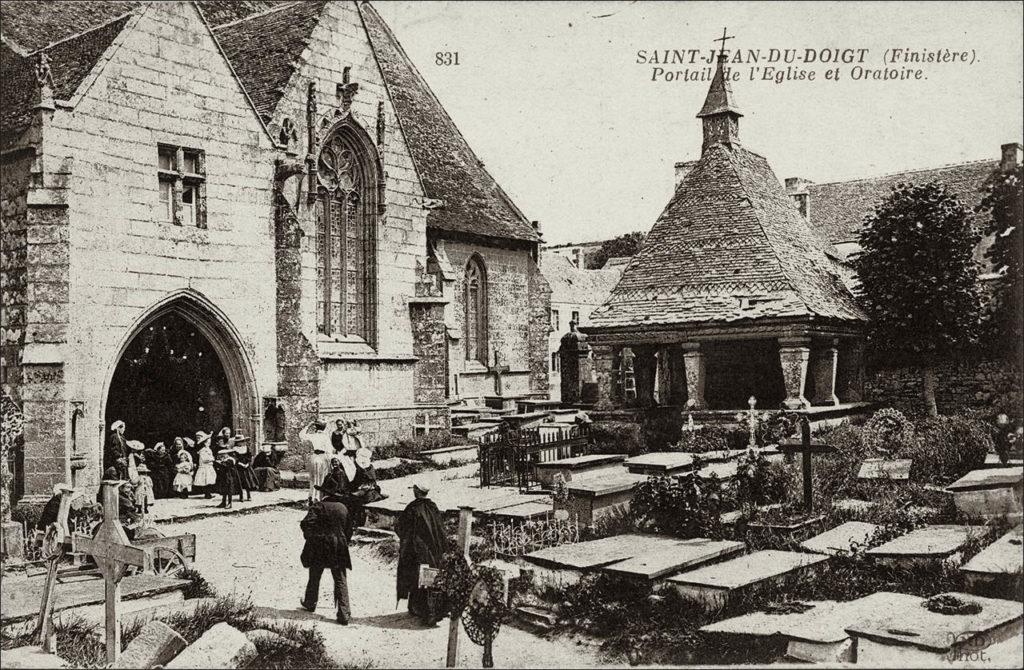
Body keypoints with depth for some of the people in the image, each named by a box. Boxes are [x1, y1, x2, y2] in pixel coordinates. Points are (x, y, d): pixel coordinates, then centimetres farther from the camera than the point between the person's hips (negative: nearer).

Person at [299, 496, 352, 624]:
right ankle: (344, 614, -3)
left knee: (314, 577, 19)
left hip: (319, 548, -3)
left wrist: (309, 537, -2)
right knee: (341, 581, 3)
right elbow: (348, 528, 11)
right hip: (338, 548, 3)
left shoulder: (319, 506, -9)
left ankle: (310, 603, 38)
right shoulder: (343, 508, 6)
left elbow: (306, 523, -18)